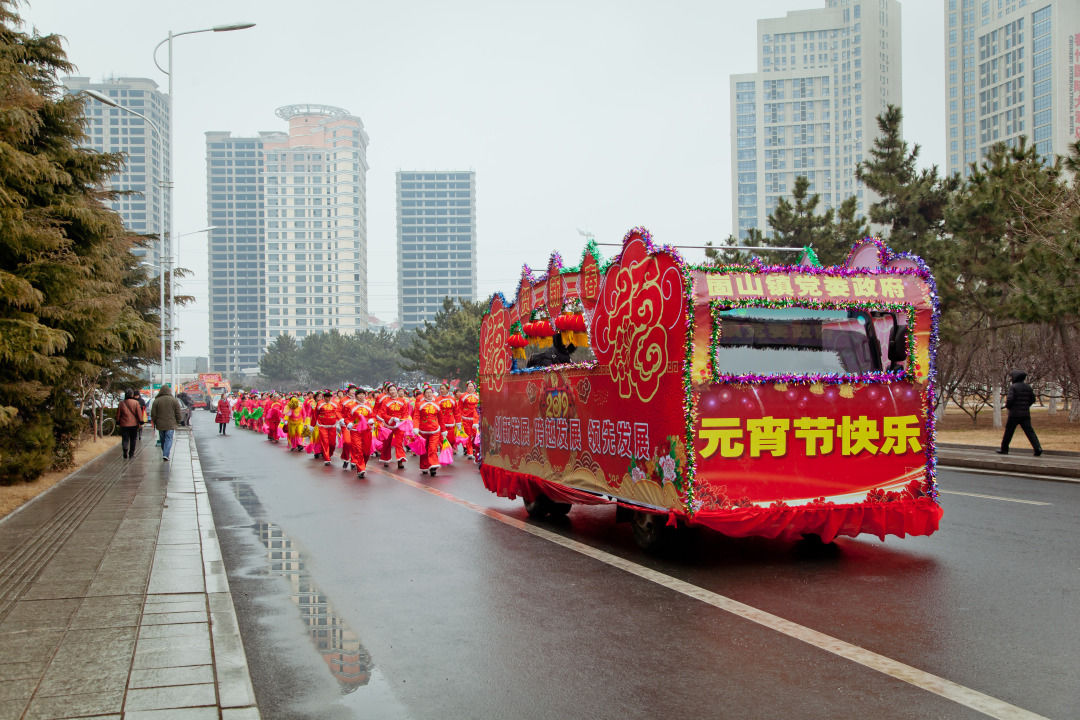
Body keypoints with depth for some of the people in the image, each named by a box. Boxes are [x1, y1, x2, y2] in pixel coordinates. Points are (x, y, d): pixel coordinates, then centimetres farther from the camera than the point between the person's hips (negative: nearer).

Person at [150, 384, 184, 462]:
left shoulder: (156, 401, -1)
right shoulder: (174, 400, -2)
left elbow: (153, 414, 0)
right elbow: (178, 414, 0)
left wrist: (154, 423, 14)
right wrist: (178, 423, 13)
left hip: (160, 425, 2)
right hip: (170, 425, -1)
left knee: (162, 440, 14)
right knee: (168, 439, -2)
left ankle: (165, 455, 22)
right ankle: (166, 455, -16)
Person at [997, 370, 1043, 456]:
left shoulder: (1013, 387, -10)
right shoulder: (1028, 387, 9)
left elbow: (1010, 399, -18)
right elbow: (1033, 399, 14)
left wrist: (1007, 406, 1)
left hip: (1014, 414, -5)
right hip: (1025, 414, 5)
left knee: (1008, 432, 7)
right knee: (1029, 431, 1)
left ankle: (1004, 449, 15)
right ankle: (1038, 448, -12)